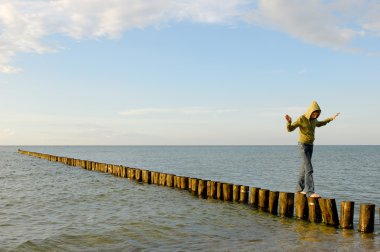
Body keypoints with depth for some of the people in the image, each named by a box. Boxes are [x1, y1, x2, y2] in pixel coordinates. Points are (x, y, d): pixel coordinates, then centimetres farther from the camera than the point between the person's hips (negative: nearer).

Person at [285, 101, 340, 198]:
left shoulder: (313, 119, 6)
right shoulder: (301, 119, -17)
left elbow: (319, 124, 28)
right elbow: (289, 129, -22)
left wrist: (331, 118, 26)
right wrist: (289, 122, -44)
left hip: (310, 145, 8)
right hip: (303, 145, -8)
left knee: (305, 168, 12)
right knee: (309, 169, -16)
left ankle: (300, 189, 23)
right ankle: (310, 192, -19)